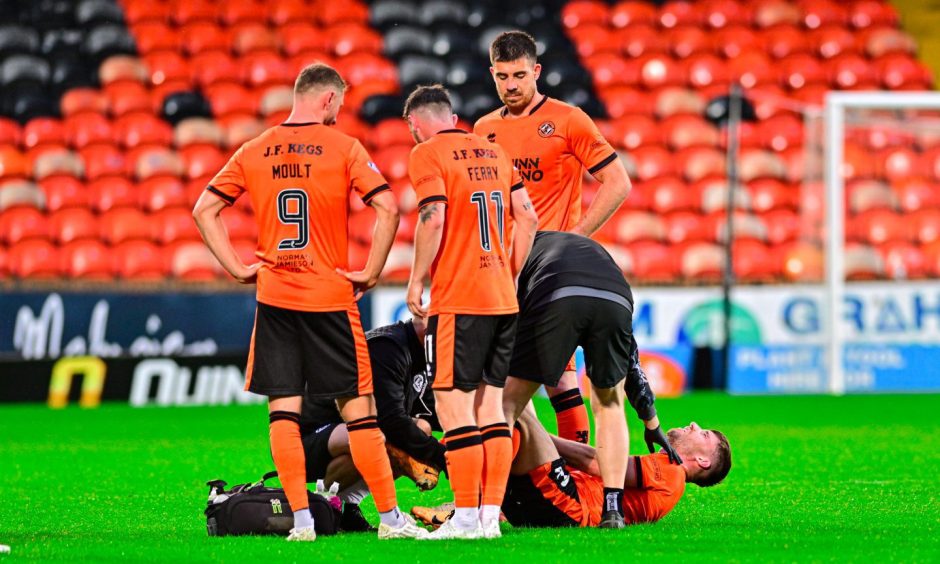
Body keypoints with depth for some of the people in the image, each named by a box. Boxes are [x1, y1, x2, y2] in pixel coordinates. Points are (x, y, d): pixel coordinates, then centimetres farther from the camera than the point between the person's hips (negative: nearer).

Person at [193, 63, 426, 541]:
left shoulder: (254, 152, 6)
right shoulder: (343, 148, -4)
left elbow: (204, 210, 6)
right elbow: (387, 208, -14)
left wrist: (238, 268, 7)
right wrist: (370, 272, -6)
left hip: (273, 299, 2)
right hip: (330, 298, -2)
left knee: (283, 409, 4)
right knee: (357, 408, 3)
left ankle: (300, 519, -2)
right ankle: (390, 517, 5)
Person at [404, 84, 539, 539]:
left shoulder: (427, 154, -5)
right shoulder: (492, 151, 16)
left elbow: (433, 220, -16)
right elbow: (528, 218, 12)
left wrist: (416, 281, -6)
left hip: (457, 300, -7)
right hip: (503, 299, 7)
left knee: (453, 404, -5)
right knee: (491, 403, 10)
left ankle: (466, 517, -8)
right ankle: (491, 515, 9)